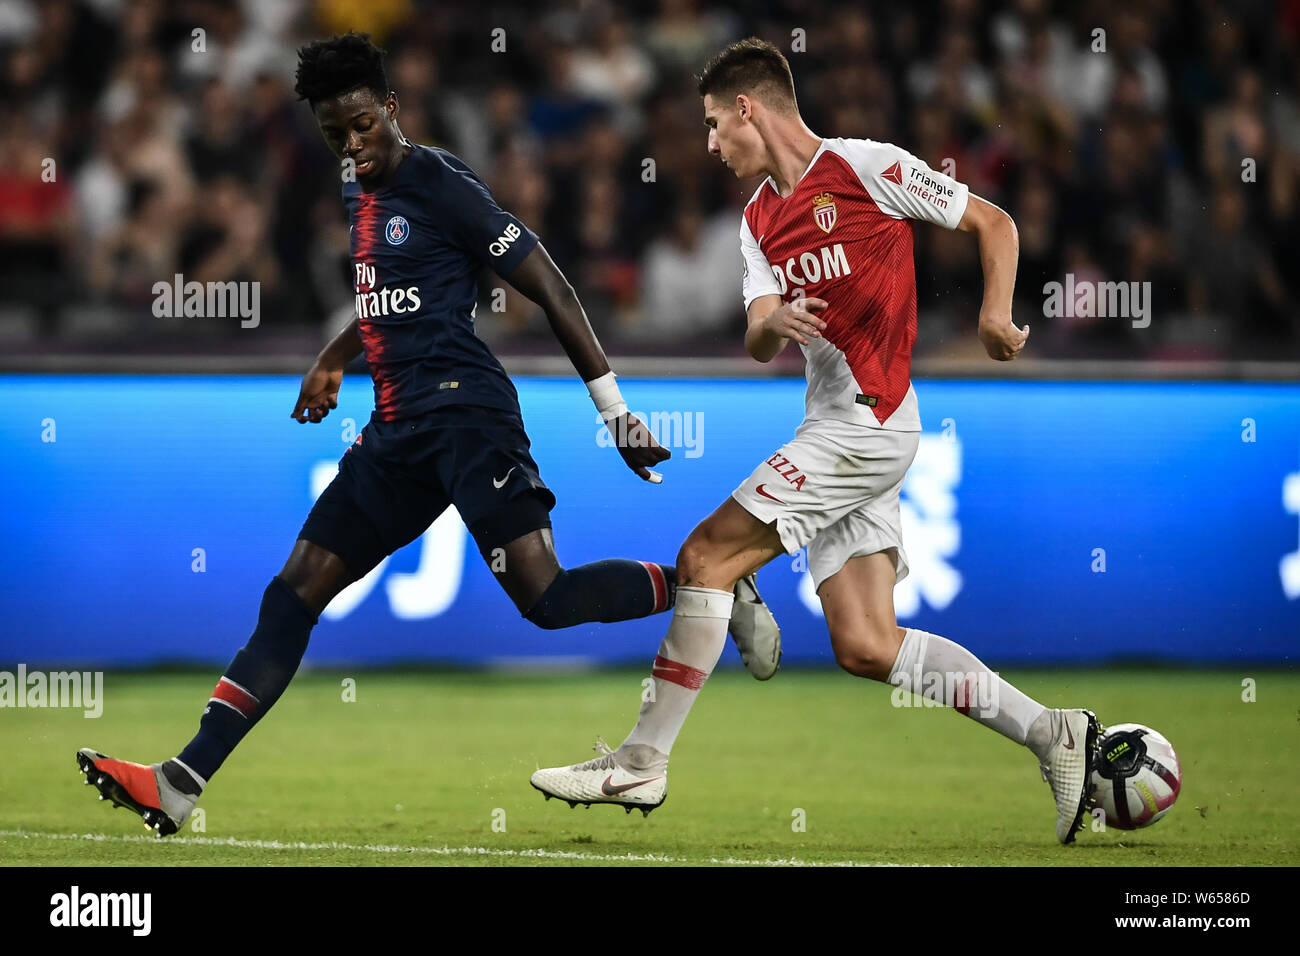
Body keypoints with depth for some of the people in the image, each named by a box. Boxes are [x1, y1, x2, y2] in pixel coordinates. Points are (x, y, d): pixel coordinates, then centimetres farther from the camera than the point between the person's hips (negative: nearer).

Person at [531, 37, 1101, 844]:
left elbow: (994, 222, 0)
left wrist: (995, 313, -16)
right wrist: (771, 325, -13)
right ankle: (1050, 733, 5)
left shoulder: (867, 167, -5)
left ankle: (643, 763, -5)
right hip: (836, 426, 9)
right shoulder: (760, 219, 19)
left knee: (707, 557, -10)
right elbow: (758, 344, 11)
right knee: (865, 645, 1)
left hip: (866, 422, -9)